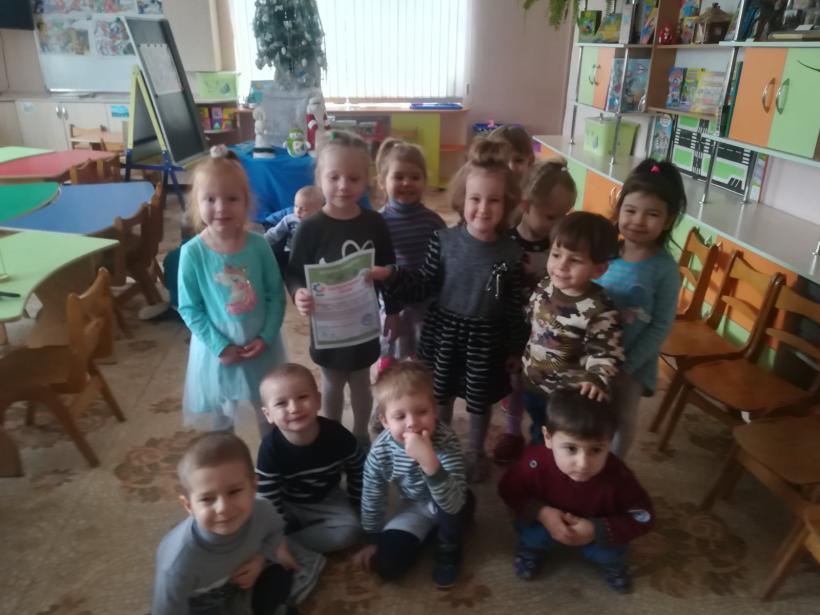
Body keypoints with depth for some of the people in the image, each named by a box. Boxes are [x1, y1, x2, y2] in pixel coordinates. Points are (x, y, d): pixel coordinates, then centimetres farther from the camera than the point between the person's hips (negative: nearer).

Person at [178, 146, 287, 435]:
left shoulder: (258, 246, -10)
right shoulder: (192, 253, -14)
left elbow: (276, 296, -4)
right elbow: (189, 308, -9)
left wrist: (266, 337, -14)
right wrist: (219, 346, -15)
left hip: (261, 347, 2)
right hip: (216, 350, -1)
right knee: (219, 421, 18)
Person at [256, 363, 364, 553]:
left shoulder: (336, 434, -24)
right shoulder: (271, 448, -28)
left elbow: (357, 469, -5)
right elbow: (267, 498, -19)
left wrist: (357, 507, 1)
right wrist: (287, 529, -16)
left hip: (327, 501, 2)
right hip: (288, 505, -2)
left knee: (351, 530, -22)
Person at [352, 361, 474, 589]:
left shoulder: (446, 441, -34)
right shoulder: (380, 450, -24)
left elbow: (453, 503, -45)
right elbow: (372, 498, -6)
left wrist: (429, 461, -58)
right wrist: (374, 541, 3)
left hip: (448, 508, -2)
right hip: (414, 507, 3)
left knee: (460, 504, -36)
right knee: (385, 564, -16)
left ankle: (448, 552, -2)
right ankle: (429, 532, 14)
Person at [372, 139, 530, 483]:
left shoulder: (511, 253, -13)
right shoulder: (443, 241, -13)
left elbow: (515, 305, -5)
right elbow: (422, 287, -7)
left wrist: (516, 347, 1)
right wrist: (389, 276, -22)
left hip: (487, 338, 0)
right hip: (444, 331, 1)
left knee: (481, 400, 18)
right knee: (441, 394, 19)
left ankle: (476, 453, 45)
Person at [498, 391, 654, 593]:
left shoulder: (617, 476, -36)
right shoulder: (536, 462, -37)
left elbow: (643, 516, -21)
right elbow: (509, 491, -17)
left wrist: (597, 530, -31)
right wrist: (541, 512, -32)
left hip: (597, 530, 1)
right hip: (548, 519, 0)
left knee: (610, 552, -22)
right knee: (530, 530, -26)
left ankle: (611, 562, 16)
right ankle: (532, 549, 11)